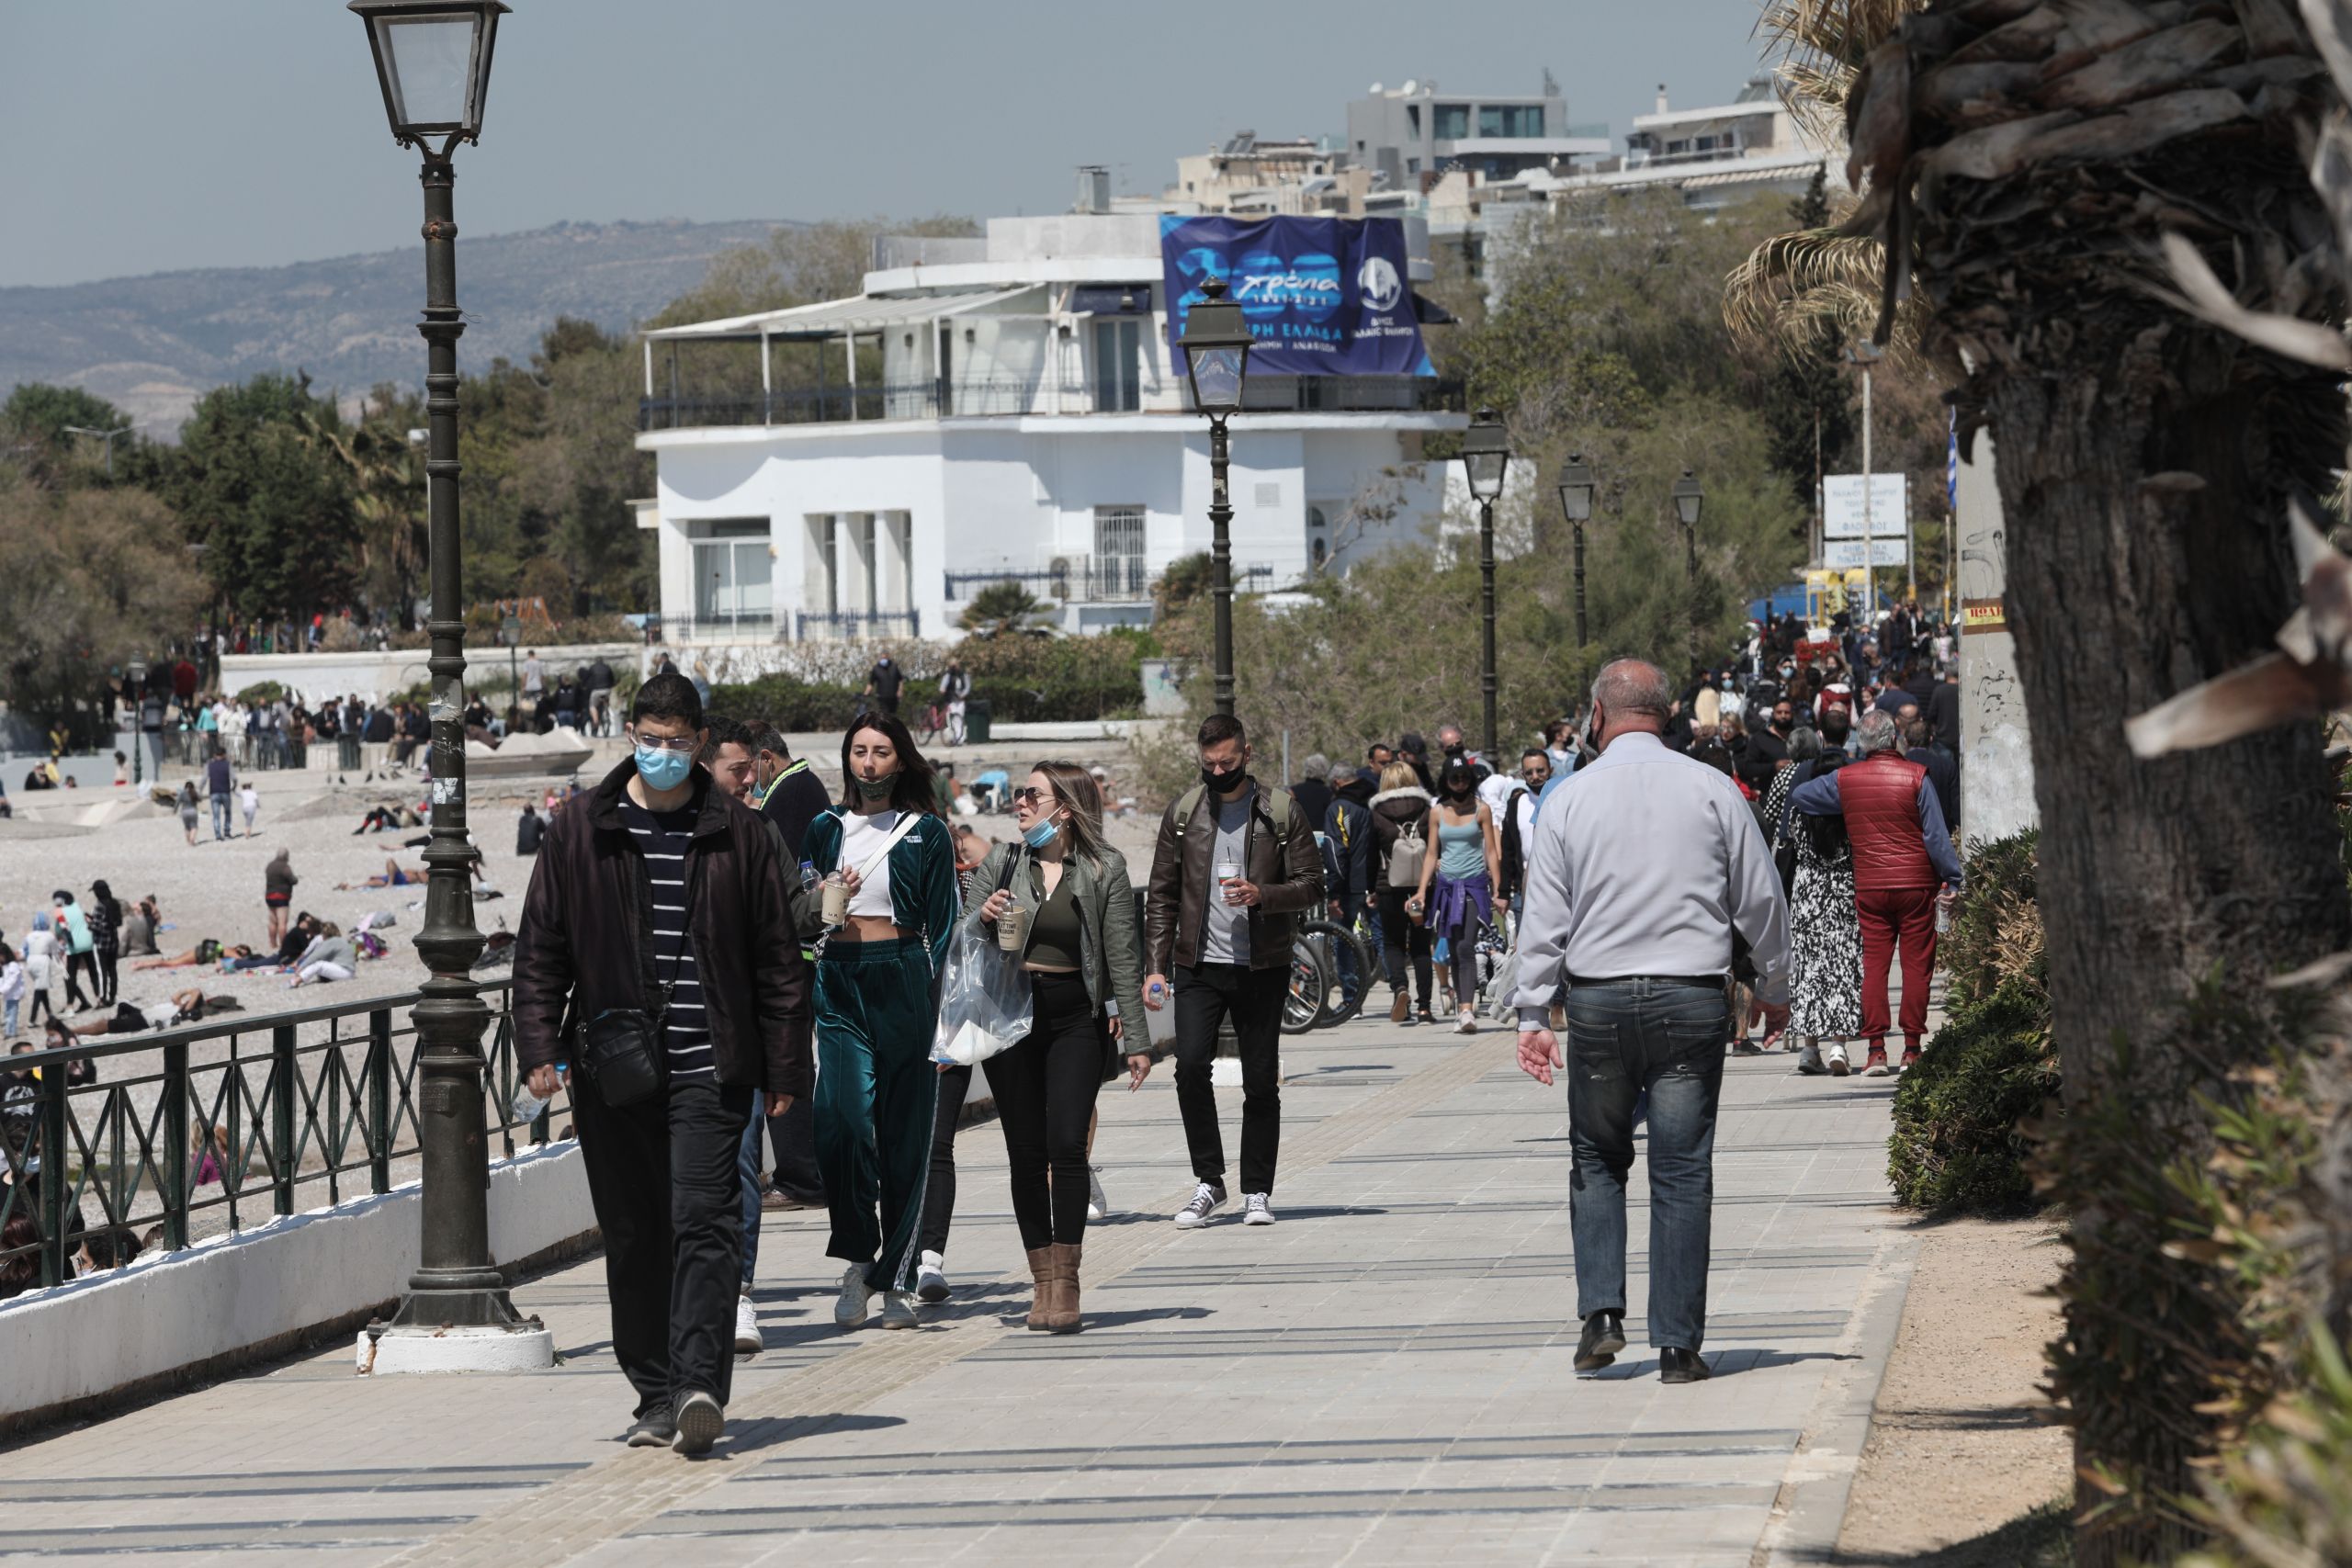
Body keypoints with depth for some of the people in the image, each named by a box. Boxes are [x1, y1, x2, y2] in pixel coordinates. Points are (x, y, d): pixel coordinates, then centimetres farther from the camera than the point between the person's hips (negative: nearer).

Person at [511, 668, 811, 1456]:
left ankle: (699, 1385, -20)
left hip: (708, 1067, -2)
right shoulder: (578, 832, 7)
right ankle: (656, 1393, 13)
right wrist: (539, 1047, -2)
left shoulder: (737, 834, 5)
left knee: (703, 1224, -13)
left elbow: (778, 960, 8)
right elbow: (540, 948, 9)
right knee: (632, 1236, 6)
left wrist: (785, 1068, 4)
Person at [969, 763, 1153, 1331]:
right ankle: (1042, 1281, 9)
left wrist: (1136, 1039, -2)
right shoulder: (1001, 863, 7)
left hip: (1075, 1016, -2)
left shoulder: (1104, 869, 1)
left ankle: (1066, 1282, -11)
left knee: (1067, 1146, -13)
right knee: (1026, 1152, 2)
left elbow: (1123, 957, 2)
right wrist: (982, 918, -14)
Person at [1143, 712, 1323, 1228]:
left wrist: (1261, 894, -18)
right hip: (1198, 966, 1)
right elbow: (1162, 895, 9)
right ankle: (1208, 1181, -2)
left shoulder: (1281, 812, 2)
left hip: (1262, 967, -1)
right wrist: (1156, 966, 2)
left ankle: (1257, 1191, 13)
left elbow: (1311, 887, 1)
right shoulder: (1183, 811, 7)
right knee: (1190, 1065, -15)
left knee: (1261, 1081, 2)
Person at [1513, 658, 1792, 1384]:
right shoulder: (1712, 791, 0)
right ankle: (1677, 1344, 1)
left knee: (1598, 1161, 15)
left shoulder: (1569, 801, 1)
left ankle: (1601, 1315, 0)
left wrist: (1534, 1016, 4)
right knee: (1682, 1173, 2)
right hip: (1691, 998, 0)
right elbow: (1760, 900, 5)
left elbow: (1543, 917, 1)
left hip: (1597, 1002, 0)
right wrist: (1774, 989, 18)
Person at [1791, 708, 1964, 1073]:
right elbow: (1936, 834, -6)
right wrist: (1951, 879, 1)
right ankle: (1911, 1049, 2)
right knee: (1916, 965, 3)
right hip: (1916, 884, -2)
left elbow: (1797, 796, 14)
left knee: (1874, 967, 4)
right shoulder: (1916, 776, -7)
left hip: (1869, 888, 2)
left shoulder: (1844, 779, 0)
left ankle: (1876, 1051, -2)